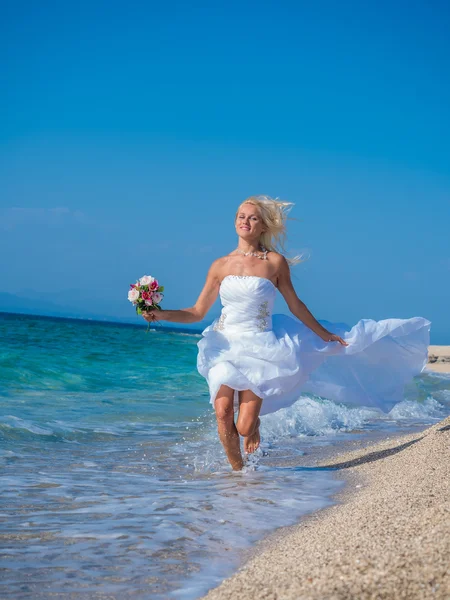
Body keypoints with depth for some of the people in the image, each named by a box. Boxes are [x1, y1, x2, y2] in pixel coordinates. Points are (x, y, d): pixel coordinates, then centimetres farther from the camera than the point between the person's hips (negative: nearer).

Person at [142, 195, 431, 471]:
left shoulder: (275, 262, -1)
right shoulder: (221, 265, 4)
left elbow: (295, 305, 10)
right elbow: (197, 312, 6)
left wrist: (325, 334, 14)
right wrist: (159, 314, -7)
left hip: (259, 348, -2)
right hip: (225, 346, 2)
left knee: (245, 427, -10)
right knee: (223, 415, -11)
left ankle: (254, 424, 29)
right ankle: (237, 471, 15)